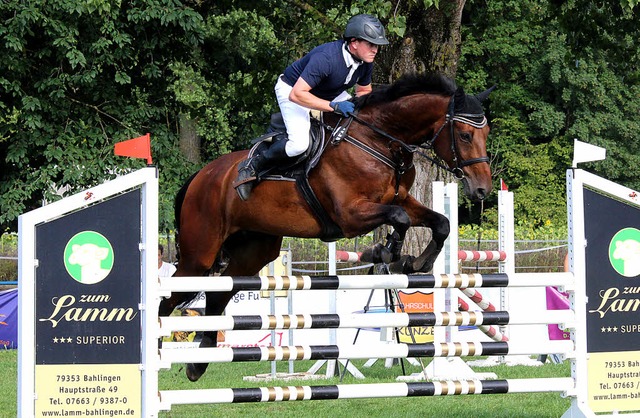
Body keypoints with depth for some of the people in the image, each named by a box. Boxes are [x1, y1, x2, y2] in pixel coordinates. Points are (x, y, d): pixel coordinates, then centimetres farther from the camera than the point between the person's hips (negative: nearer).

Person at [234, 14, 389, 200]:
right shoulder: (326, 58, -38)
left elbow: (364, 91, 7)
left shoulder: (365, 62, -13)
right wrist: (333, 106, -43)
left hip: (329, 93, 8)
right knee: (299, 143, -30)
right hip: (291, 89, -8)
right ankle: (252, 166, -11)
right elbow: (297, 95, -40)